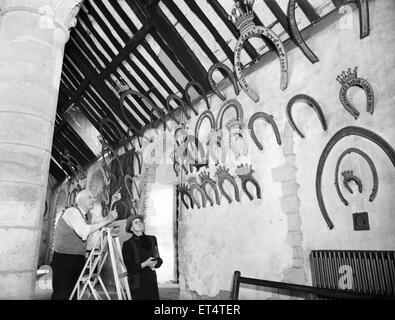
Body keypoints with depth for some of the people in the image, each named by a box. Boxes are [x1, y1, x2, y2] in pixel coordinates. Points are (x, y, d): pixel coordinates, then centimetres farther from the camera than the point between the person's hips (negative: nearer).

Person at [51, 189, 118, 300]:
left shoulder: (85, 216, 15)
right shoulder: (71, 211, -13)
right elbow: (83, 232, -29)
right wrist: (106, 220, -28)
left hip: (78, 259, 8)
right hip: (64, 258, -8)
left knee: (72, 293, 11)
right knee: (61, 294, -3)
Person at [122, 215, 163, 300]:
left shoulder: (152, 239, 8)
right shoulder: (127, 244, -6)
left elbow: (159, 260, 13)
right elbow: (130, 269, -8)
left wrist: (155, 263, -8)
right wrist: (145, 264, -19)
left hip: (152, 281, 4)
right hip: (137, 284, -4)